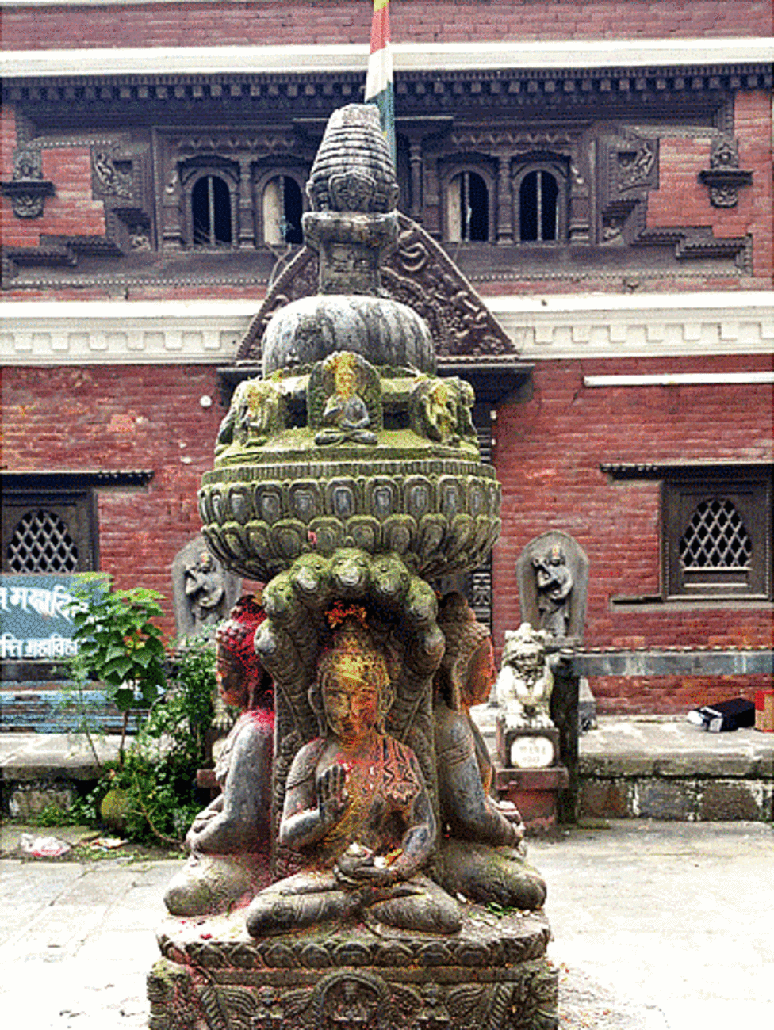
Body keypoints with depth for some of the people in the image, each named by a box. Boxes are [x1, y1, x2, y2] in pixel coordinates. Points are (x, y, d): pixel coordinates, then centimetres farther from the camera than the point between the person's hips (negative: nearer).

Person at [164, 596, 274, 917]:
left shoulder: (254, 733, -27)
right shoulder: (260, 719, 4)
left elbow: (240, 824, -28)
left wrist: (198, 840, -10)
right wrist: (200, 823, 7)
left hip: (252, 872, -9)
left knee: (178, 895, 7)